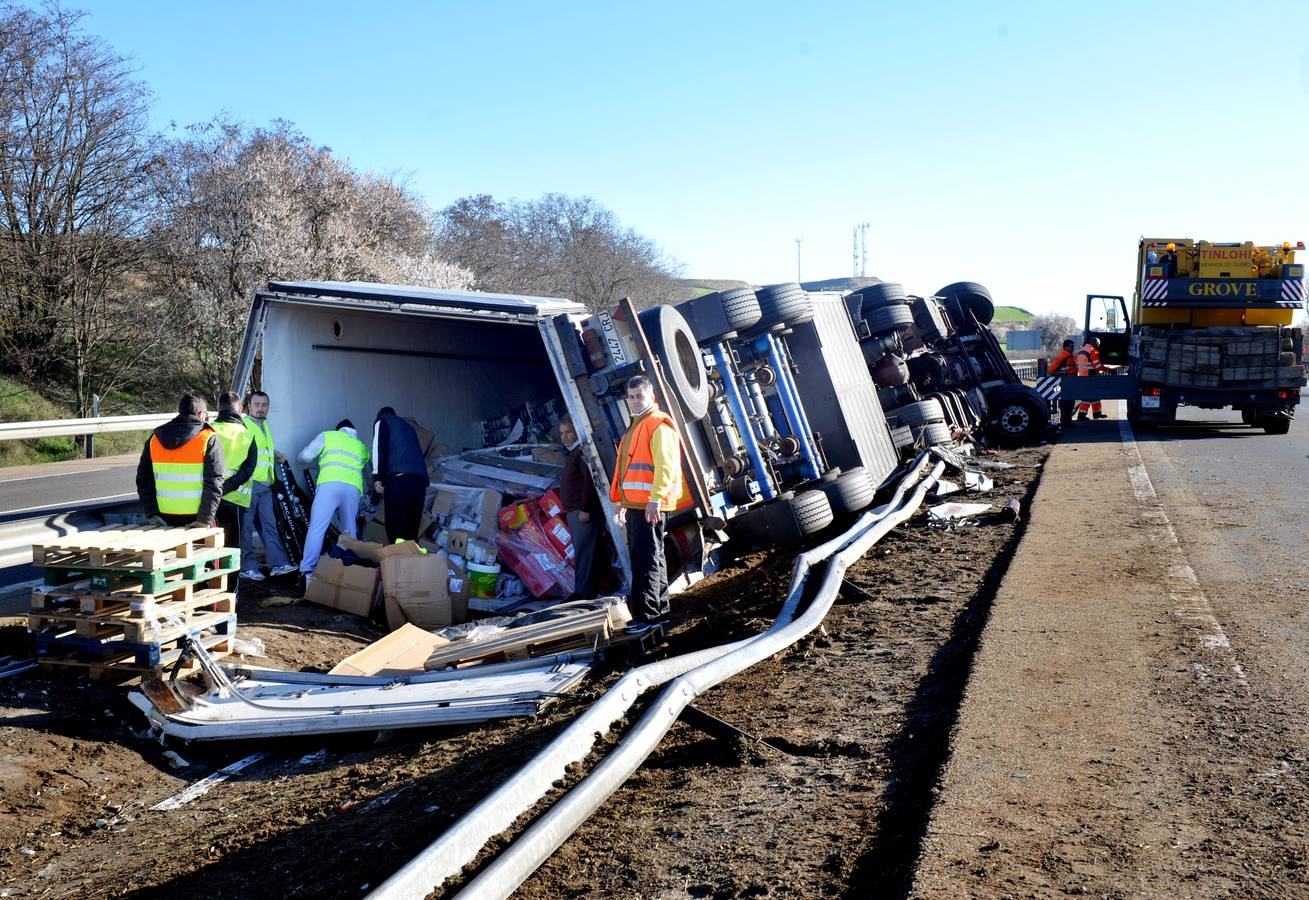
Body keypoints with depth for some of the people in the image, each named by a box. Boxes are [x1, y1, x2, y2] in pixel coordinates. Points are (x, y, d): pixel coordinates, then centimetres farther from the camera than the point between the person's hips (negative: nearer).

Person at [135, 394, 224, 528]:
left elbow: (144, 478, 6)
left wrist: (152, 514, 4)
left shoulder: (155, 438, 9)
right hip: (195, 518, -4)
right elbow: (213, 483, -14)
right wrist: (205, 519, -14)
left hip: (164, 519, 4)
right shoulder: (209, 439, -5)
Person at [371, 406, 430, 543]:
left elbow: (379, 445, 0)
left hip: (400, 479, -6)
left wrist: (377, 476, -6)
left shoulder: (382, 420, 18)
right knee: (411, 534, 7)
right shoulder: (408, 426, 37)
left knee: (396, 533, -6)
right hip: (420, 481, 6)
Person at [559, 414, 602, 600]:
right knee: (581, 552, 10)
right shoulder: (573, 453, 22)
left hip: (584, 512, -11)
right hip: (575, 512, 11)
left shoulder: (583, 452, -12)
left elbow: (590, 480, -22)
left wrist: (585, 509, -23)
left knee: (582, 552, -11)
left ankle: (583, 593, -10)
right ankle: (587, 590, 14)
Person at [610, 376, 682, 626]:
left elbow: (666, 466, -21)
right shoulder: (635, 426, 22)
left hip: (650, 505, -10)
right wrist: (624, 502, 25)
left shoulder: (659, 425, -9)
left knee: (647, 560, -12)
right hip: (635, 504, 10)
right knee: (646, 558, 15)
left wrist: (656, 498, -28)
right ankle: (660, 611, 23)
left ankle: (646, 615, -13)